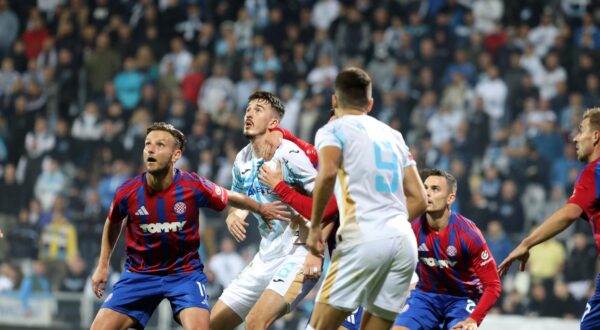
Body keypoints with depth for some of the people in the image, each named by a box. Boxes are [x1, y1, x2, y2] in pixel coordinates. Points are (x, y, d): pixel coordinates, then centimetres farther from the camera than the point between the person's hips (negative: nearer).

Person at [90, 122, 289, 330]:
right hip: (139, 273, 2)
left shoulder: (194, 187, -16)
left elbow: (230, 198, 5)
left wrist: (261, 209, 14)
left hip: (185, 272, -2)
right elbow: (113, 223, 10)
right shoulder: (128, 192, -12)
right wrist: (103, 265, 13)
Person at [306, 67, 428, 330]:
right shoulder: (393, 135, 25)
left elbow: (328, 172, -15)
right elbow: (419, 200, 21)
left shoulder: (334, 129, 7)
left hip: (363, 239, -6)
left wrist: (314, 227, -7)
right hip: (404, 240, 6)